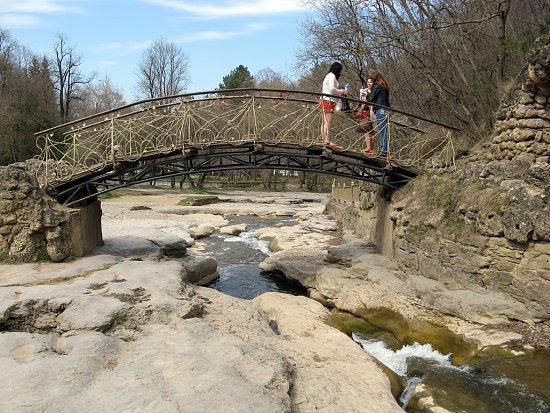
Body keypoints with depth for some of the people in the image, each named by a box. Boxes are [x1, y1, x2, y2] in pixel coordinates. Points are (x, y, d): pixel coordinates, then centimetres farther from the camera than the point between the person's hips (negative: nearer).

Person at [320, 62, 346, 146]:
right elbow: (332, 88, -18)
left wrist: (340, 92, 15)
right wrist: (340, 92, -4)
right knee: (328, 122, -13)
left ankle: (324, 140, 8)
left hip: (325, 101, 10)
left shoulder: (330, 75, 23)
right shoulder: (332, 76, -7)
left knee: (324, 122, 7)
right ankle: (326, 141, -16)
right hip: (328, 101, -10)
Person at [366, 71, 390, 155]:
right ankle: (385, 149, 9)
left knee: (382, 131, -10)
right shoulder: (384, 86, 22)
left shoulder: (377, 86, -5)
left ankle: (383, 150, -11)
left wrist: (368, 93, 16)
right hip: (385, 110, 9)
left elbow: (371, 98, -6)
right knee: (384, 131, 8)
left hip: (380, 110, -9)